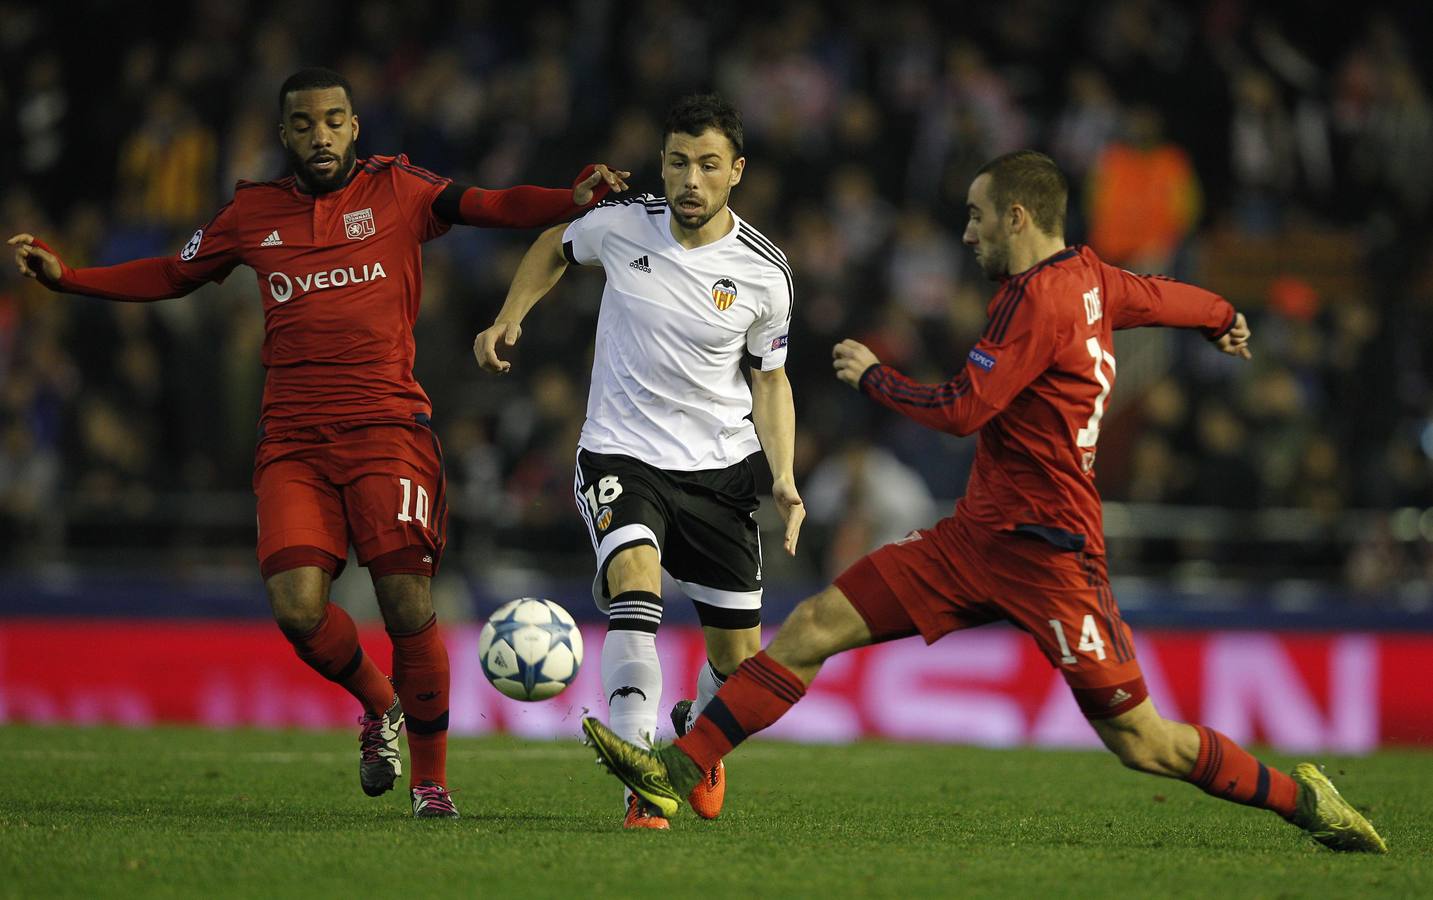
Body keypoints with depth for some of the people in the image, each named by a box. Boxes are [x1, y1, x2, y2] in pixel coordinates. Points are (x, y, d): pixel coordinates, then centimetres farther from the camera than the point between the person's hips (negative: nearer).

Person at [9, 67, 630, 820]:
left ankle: (430, 777, 7)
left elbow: (491, 207, -6)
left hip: (386, 429, -2)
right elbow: (173, 276, 26)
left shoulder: (396, 190, 6)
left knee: (407, 606, -12)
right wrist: (64, 276, 17)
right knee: (297, 608, -15)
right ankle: (379, 707, 17)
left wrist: (577, 198, -24)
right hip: (293, 441, 2)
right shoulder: (253, 212, 14)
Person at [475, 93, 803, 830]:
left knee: (739, 659, 5)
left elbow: (769, 381, 6)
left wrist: (783, 478, -6)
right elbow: (556, 246, 16)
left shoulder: (764, 273, -7)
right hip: (621, 456, -2)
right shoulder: (621, 226, -8)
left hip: (719, 466, 2)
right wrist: (508, 319, 4)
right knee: (635, 581, -31)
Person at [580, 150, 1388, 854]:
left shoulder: (1042, 298, -18)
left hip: (1047, 552, -9)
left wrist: (873, 376, -4)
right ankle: (678, 772, -1)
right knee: (815, 628, -1)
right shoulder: (1087, 279, 9)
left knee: (1139, 741, -6)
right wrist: (1225, 317, 51)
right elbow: (1164, 296, 28)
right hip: (978, 536, 9)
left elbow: (962, 410, -21)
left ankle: (1300, 798, 10)